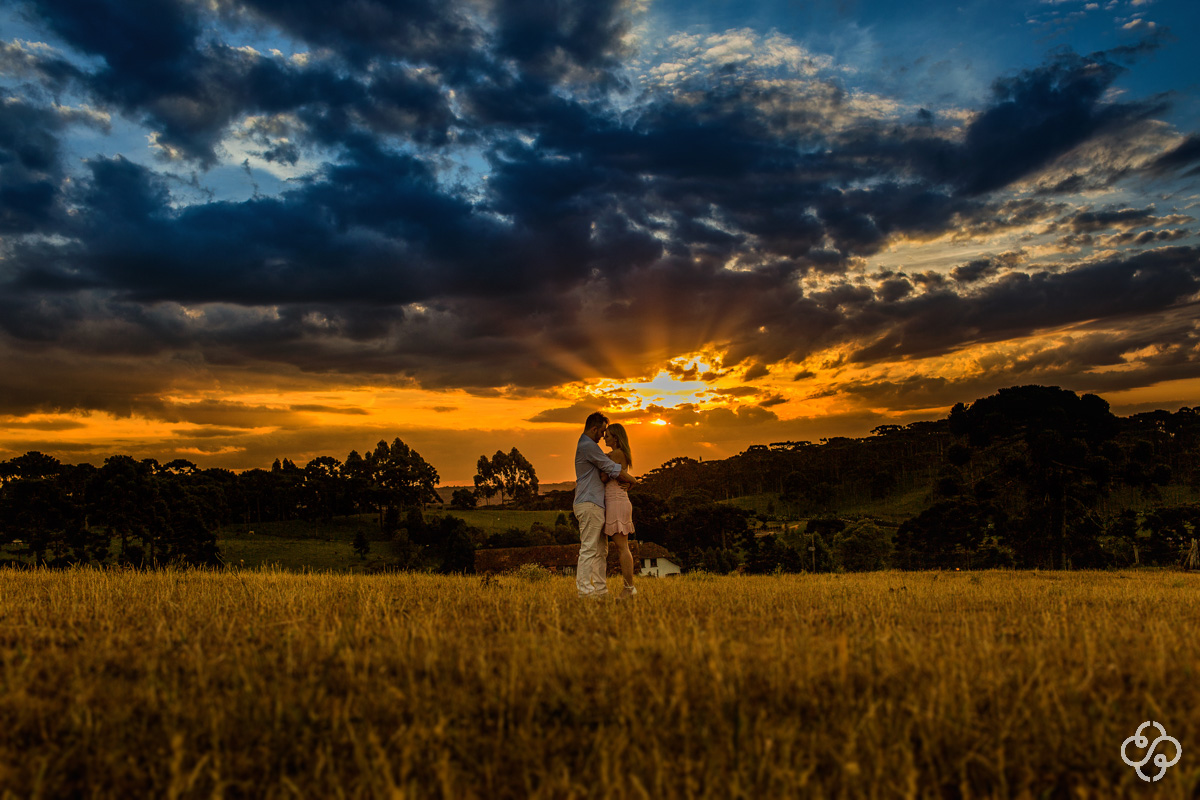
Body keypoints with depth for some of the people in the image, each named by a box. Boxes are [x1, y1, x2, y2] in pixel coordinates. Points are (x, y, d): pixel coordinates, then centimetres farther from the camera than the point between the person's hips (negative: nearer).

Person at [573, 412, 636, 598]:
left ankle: (601, 590, 14)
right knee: (588, 549, -9)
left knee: (601, 550, 11)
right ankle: (584, 590, -7)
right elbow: (614, 470, -12)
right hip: (590, 504, -11)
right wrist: (632, 479, 4)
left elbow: (604, 471, 24)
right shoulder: (588, 446, -12)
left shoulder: (585, 446, 21)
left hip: (595, 505, 11)